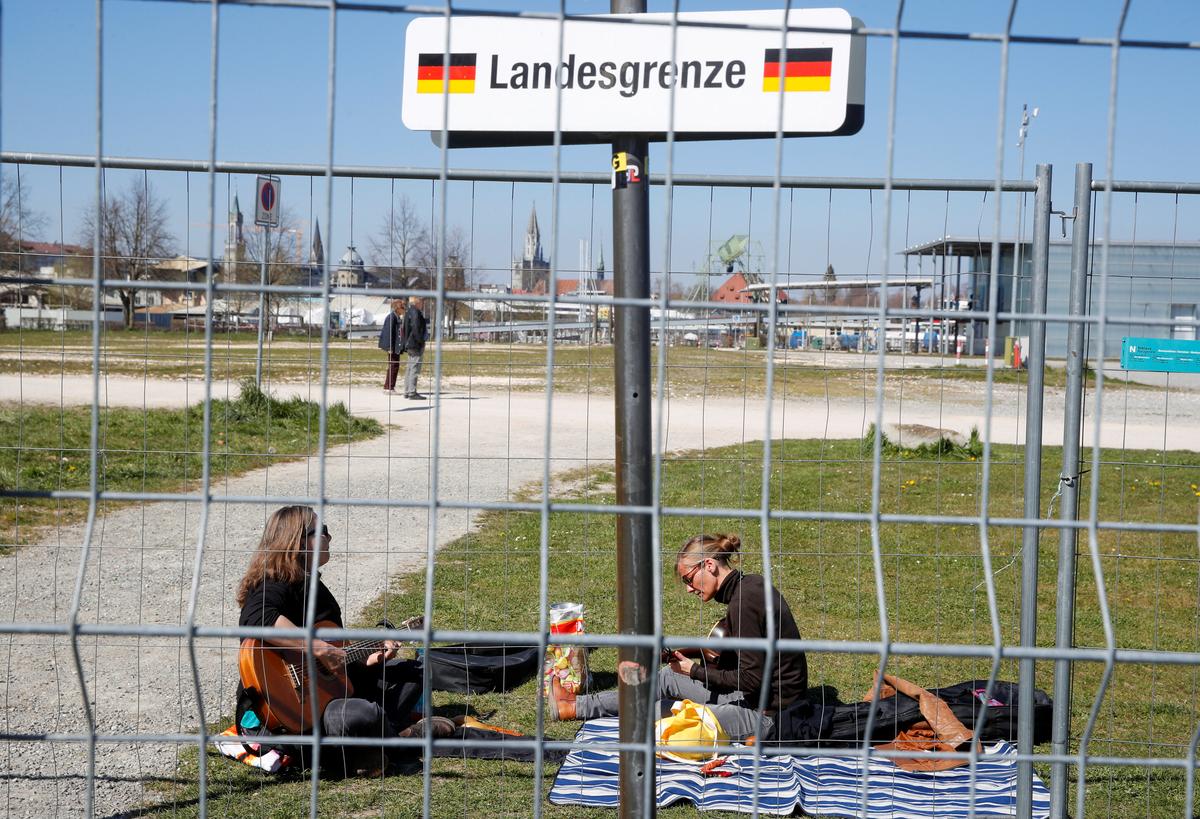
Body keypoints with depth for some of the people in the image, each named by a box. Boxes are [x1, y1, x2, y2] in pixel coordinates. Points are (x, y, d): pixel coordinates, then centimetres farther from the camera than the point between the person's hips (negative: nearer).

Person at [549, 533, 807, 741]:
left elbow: (750, 679, -23)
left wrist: (696, 670, -12)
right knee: (668, 678, 16)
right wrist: (689, 655, 3)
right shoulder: (751, 585, 6)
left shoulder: (744, 602, -23)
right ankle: (575, 705, 25)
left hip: (767, 715, -9)